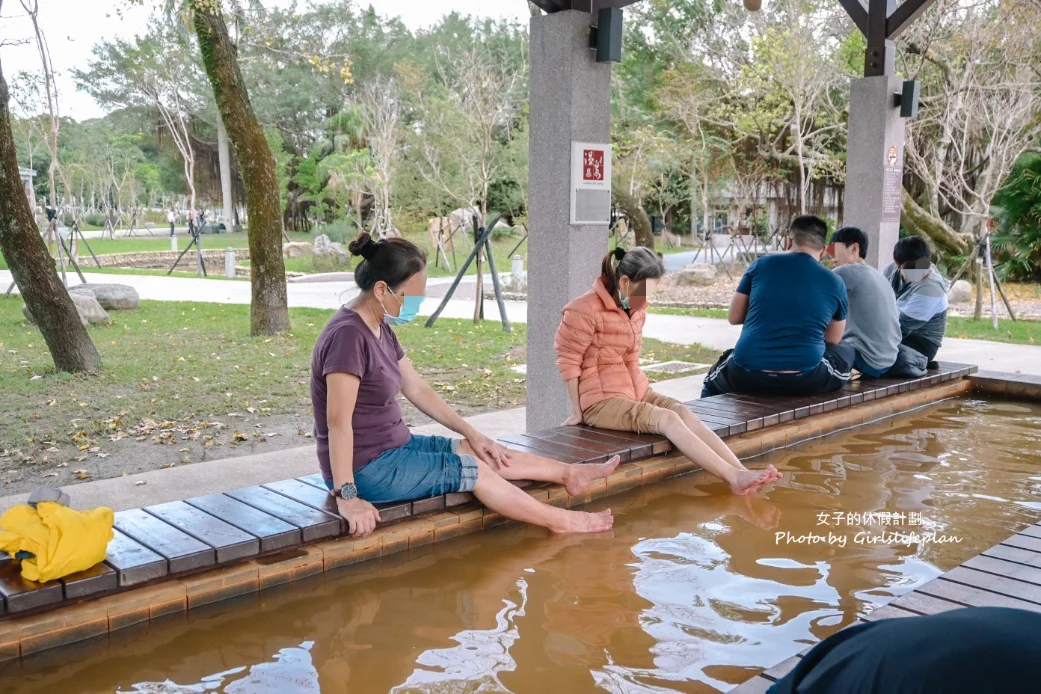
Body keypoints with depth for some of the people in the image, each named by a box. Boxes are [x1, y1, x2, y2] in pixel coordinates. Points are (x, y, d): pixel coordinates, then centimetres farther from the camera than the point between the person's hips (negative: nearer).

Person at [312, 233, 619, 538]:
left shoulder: (379, 329, 6)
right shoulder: (348, 335, -25)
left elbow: (417, 390, 10)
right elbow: (338, 421, -28)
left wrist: (472, 434, 9)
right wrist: (346, 496, -28)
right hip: (366, 469, -9)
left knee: (482, 452, 11)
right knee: (475, 469, -2)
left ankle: (570, 474, 24)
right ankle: (561, 520, 14)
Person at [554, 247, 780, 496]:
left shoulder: (636, 307, 11)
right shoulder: (586, 310, -13)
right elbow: (568, 360, -11)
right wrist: (577, 412, -8)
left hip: (636, 391, 7)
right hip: (601, 400, -7)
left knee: (684, 412, -21)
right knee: (668, 419, -28)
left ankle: (741, 472, -34)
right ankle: (734, 477, -37)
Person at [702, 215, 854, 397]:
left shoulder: (762, 264, 5)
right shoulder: (836, 283, 6)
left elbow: (734, 317, 12)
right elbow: (833, 341, 17)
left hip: (747, 376, 1)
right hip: (805, 380, 0)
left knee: (714, 379, 35)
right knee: (847, 352, 30)